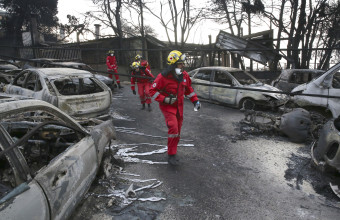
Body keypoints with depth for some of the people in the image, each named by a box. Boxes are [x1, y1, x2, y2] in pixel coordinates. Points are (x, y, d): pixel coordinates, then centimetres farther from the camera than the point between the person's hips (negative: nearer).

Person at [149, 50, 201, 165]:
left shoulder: (184, 75, 0)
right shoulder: (163, 77, -18)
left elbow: (188, 89, 16)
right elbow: (153, 90, -13)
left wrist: (195, 100, 9)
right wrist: (165, 99, -24)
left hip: (179, 106, 6)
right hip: (167, 107, -6)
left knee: (177, 132, 12)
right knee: (173, 129, -22)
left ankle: (172, 153, 31)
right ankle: (171, 155, -6)